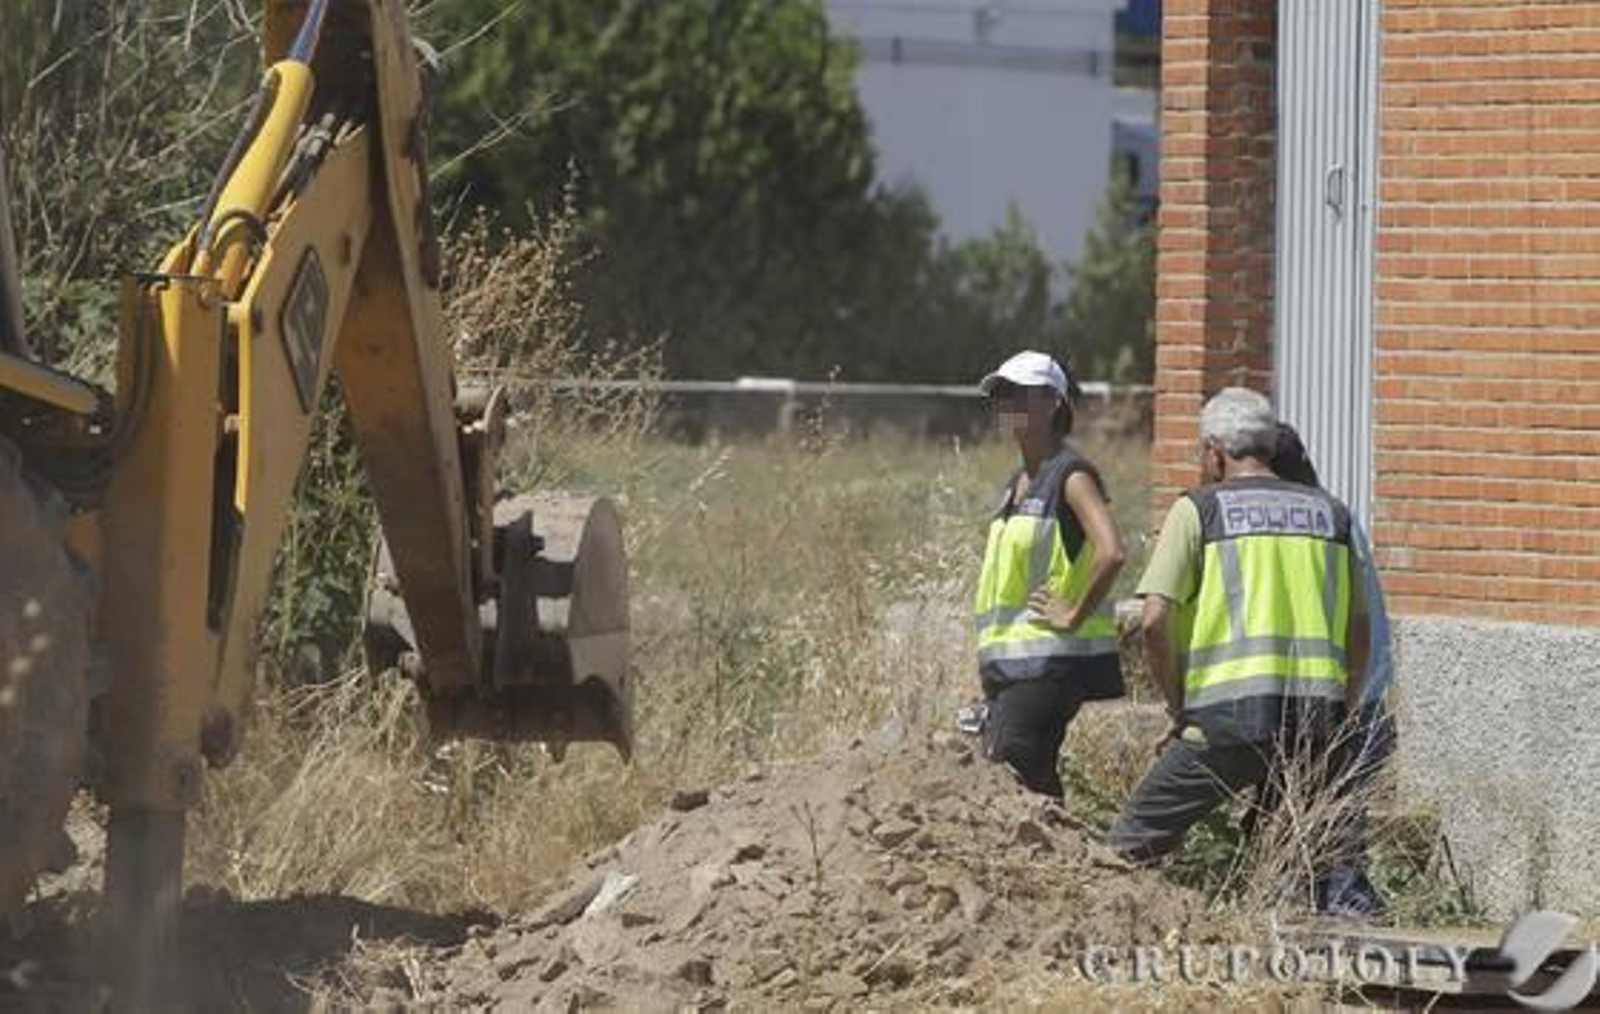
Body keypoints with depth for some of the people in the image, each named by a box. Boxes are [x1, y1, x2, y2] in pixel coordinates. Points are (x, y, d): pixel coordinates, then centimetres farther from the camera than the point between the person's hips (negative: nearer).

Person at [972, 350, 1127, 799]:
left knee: (1010, 772, -17)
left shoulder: (1071, 475, -9)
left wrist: (1075, 613, -17)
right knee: (1032, 779, 6)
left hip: (1050, 660, -9)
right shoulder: (1018, 482, 18)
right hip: (1007, 659, 9)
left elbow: (1111, 553, -23)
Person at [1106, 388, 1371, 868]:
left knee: (1129, 846, 1)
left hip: (1230, 717, -5)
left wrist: (1180, 710, 6)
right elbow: (1358, 634, 16)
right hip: (1317, 720, 5)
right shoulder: (1330, 514, 16)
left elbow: (1155, 621, -5)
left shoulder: (1199, 509, 3)